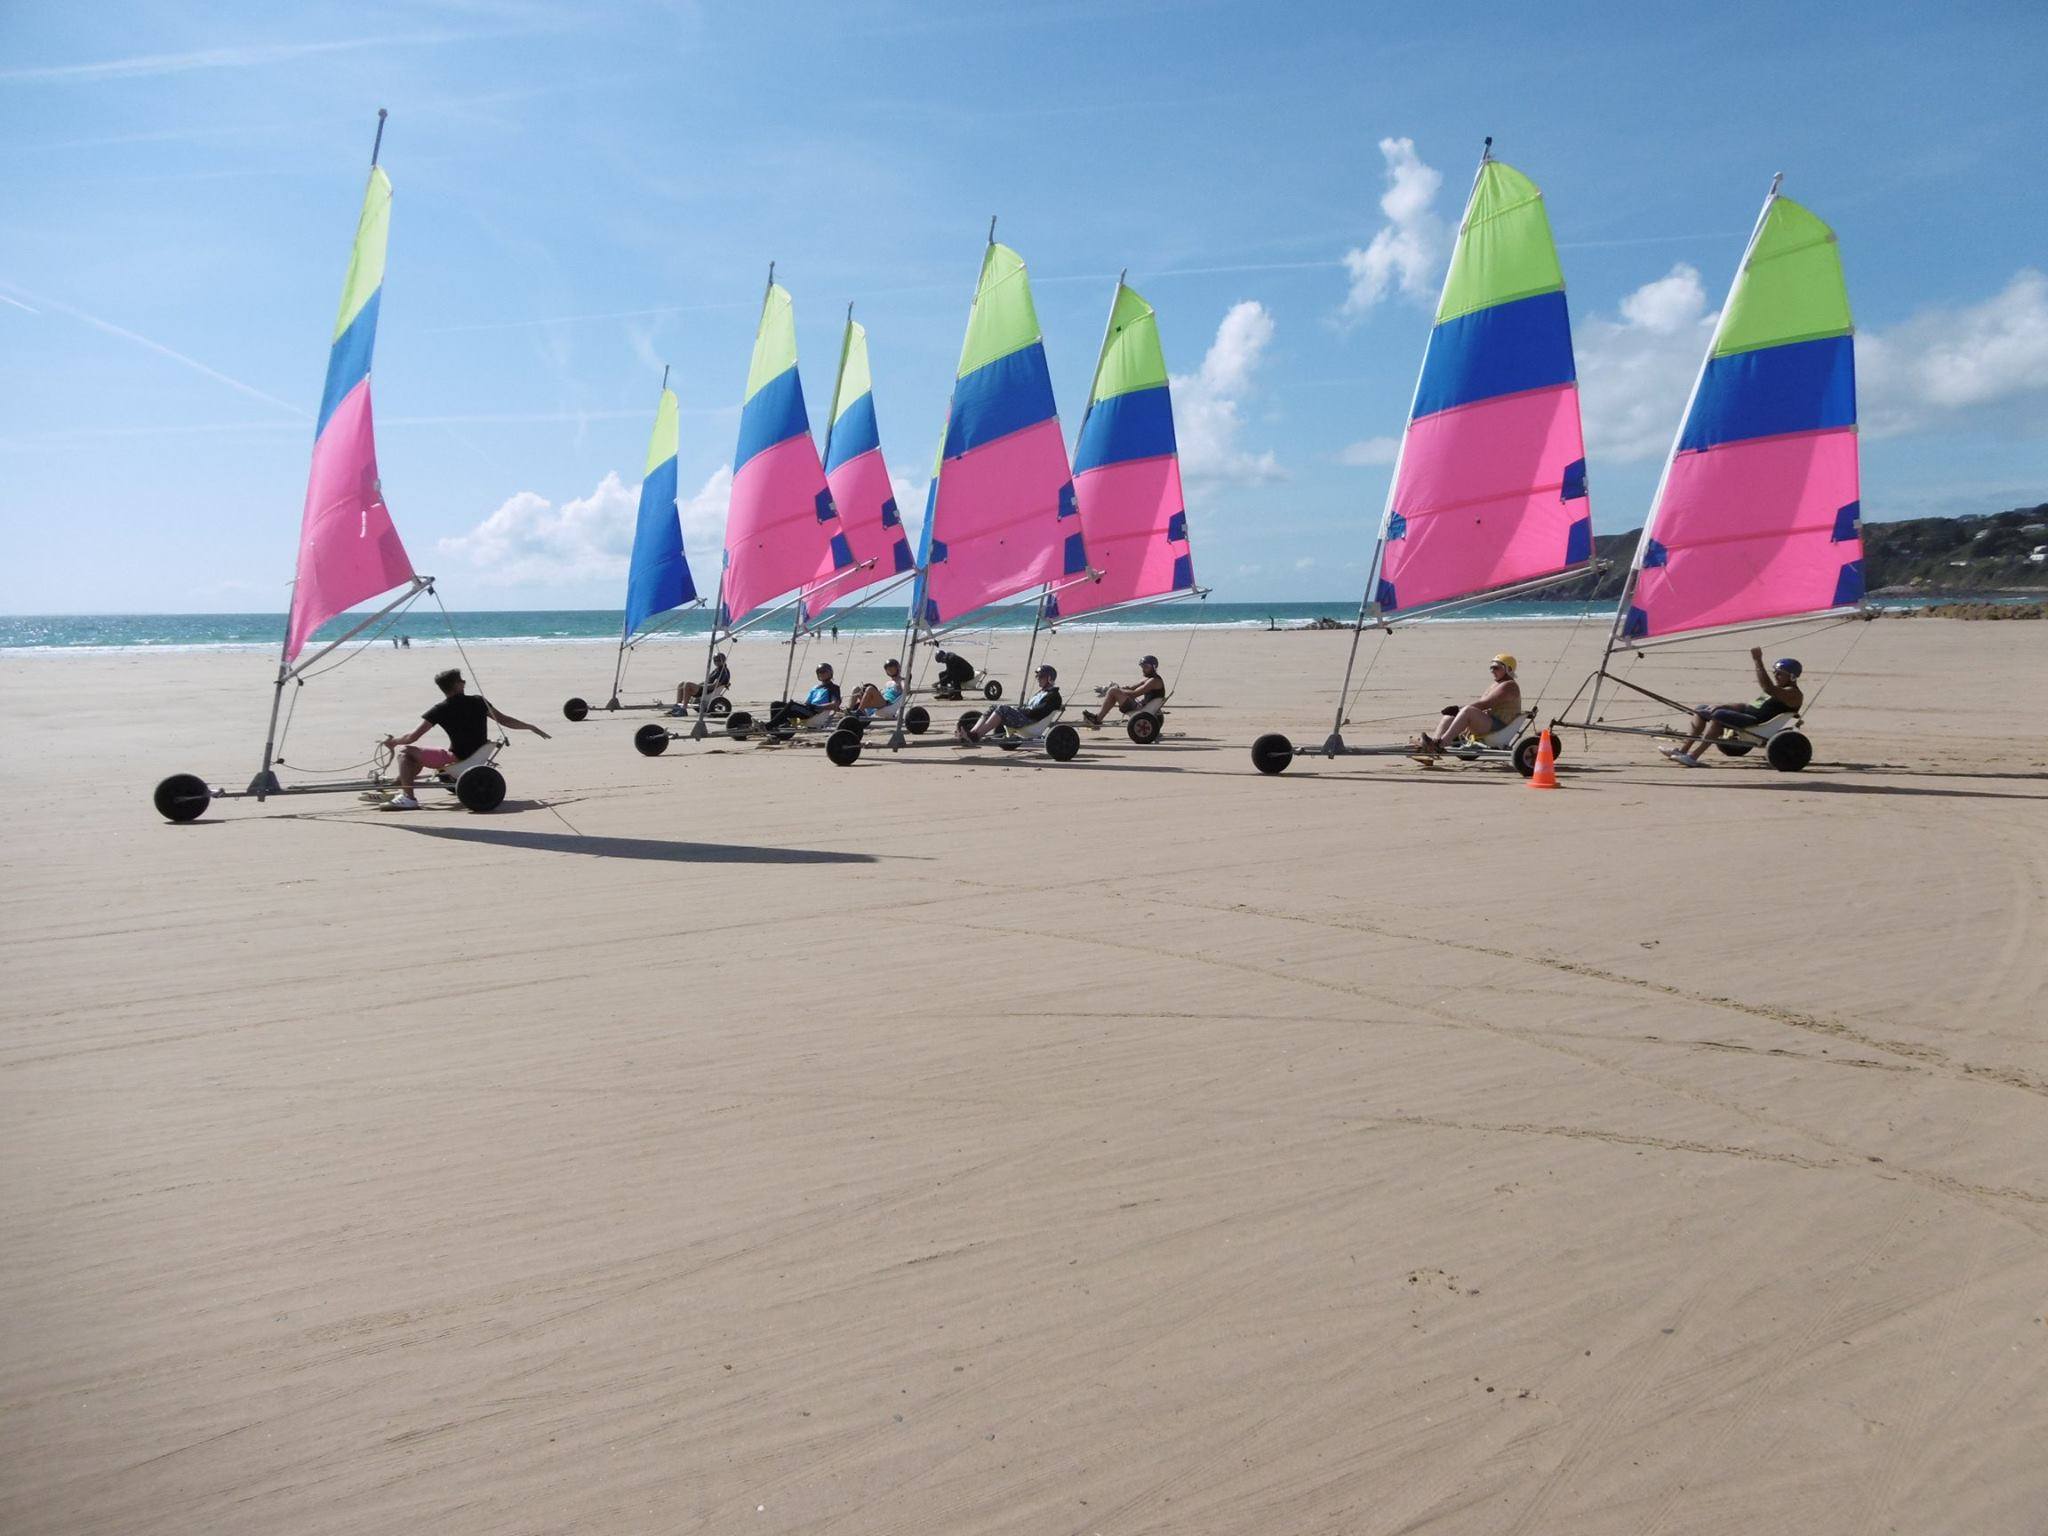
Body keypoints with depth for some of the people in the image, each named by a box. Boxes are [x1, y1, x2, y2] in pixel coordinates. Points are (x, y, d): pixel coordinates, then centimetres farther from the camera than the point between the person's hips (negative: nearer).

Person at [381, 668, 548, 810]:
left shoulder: (441, 710, -13)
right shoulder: (478, 701, 0)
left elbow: (412, 737, -10)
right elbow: (504, 720, 5)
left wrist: (391, 741, 9)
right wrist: (531, 727, 16)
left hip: (457, 760, -7)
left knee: (403, 750, -6)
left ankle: (407, 797, -16)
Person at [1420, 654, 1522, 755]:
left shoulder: (1509, 686, -8)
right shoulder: (1496, 685, 24)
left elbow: (1484, 704, -18)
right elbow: (1479, 703, 19)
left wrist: (1459, 710, -15)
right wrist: (1457, 710, 2)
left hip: (1500, 727, -10)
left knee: (1468, 711, -33)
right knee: (1450, 718, -7)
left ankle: (1441, 743, -42)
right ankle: (1431, 747, -29)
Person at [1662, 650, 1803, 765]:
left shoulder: (1793, 693, -4)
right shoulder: (1777, 691, 26)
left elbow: (1767, 688, -24)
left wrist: (1758, 662, -26)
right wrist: (1721, 706, 8)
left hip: (1756, 723, -10)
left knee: (1718, 715, -33)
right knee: (1702, 709, 4)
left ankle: (1693, 757, -36)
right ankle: (1683, 749, -5)